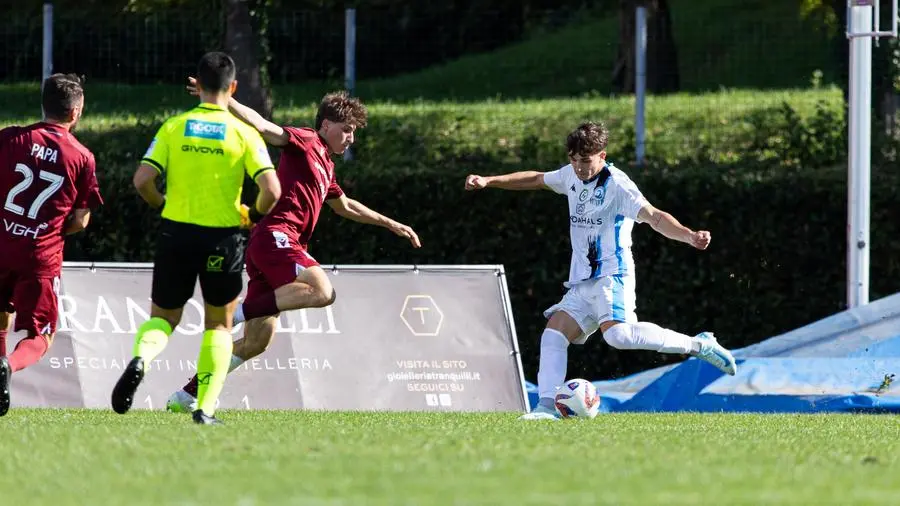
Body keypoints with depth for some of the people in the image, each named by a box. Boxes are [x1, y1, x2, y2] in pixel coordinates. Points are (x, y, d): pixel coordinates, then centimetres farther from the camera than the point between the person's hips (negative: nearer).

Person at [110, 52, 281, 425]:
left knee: (163, 318, 16)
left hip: (176, 233, 1)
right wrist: (255, 214, 8)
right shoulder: (243, 134, -3)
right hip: (223, 238, -1)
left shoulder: (173, 128, 0)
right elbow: (271, 190, -13)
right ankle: (206, 407, 6)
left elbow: (142, 180, -8)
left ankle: (141, 357, -18)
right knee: (219, 325, 17)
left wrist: (162, 206, 12)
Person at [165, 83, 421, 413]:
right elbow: (262, 127, -13)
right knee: (322, 292, -29)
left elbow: (345, 207, 44)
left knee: (257, 341, 7)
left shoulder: (325, 164, 29)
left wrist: (391, 225, 48)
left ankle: (187, 395, 10)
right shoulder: (305, 142, 1)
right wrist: (224, 102, -28)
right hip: (276, 234, -9)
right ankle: (242, 310, -25)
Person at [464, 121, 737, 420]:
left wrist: (690, 236, -41)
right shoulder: (572, 176, 11)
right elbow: (535, 180, 29)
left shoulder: (617, 185, -14)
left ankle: (698, 345, -21)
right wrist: (489, 181, 26)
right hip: (581, 282, 8)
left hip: (611, 276, -8)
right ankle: (547, 405, -7)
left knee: (618, 334, -30)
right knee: (553, 334, -4)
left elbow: (653, 217, -25)